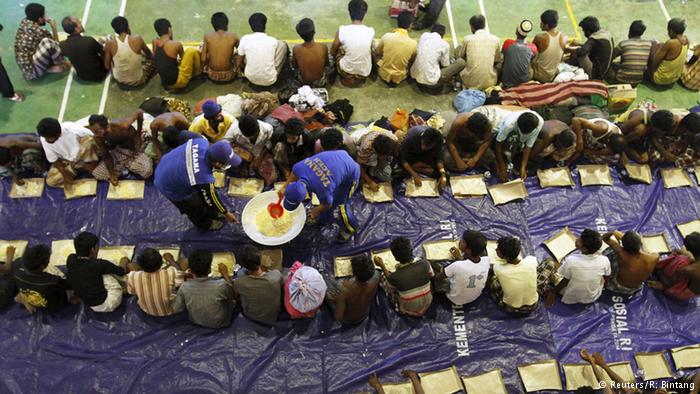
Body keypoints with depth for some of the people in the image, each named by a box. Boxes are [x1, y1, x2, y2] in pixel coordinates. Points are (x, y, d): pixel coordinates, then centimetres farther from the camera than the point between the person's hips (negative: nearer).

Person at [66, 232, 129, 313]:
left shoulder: (71, 259, -9)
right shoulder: (99, 264, -23)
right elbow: (122, 271, -7)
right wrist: (123, 263, 18)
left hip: (86, 302, 7)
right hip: (103, 304, -6)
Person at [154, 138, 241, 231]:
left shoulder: (202, 142, -26)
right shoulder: (204, 179, -40)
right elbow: (211, 199, -20)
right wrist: (226, 214, 0)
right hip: (171, 188, -6)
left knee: (203, 193, 25)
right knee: (197, 209, 19)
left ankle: (212, 213, 54)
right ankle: (205, 224, 52)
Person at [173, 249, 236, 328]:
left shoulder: (184, 287, -25)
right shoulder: (221, 285, -32)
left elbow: (176, 310, -11)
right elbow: (232, 295, -11)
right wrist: (225, 274, 0)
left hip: (195, 322, 3)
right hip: (220, 324, -3)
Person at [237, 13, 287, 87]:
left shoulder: (245, 39, -11)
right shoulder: (273, 41, -11)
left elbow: (239, 63, 0)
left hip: (251, 78, 1)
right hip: (270, 80, -1)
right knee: (283, 44, 11)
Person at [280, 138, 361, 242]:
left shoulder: (323, 190, -39)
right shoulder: (299, 167, -27)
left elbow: (327, 205, -13)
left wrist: (316, 210, 6)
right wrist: (284, 187, 10)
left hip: (351, 172, -7)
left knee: (341, 204, 1)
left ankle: (350, 228, 30)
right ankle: (324, 219, 46)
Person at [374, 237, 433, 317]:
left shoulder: (395, 277, -31)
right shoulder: (424, 263, -25)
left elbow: (390, 289, -6)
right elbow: (431, 275, 0)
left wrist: (382, 266, -5)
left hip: (409, 311, -3)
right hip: (427, 304, 3)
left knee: (383, 275, 9)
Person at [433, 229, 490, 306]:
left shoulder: (457, 266, -40)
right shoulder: (487, 260, -26)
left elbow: (438, 277, -20)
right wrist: (461, 258, 6)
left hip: (456, 299, -4)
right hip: (476, 297, 4)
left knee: (433, 264, 8)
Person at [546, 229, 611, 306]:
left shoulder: (571, 260, -33)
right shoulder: (605, 261, -25)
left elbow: (565, 281, -18)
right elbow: (606, 276, -3)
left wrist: (553, 291, 0)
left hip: (571, 298, -2)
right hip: (593, 298, 2)